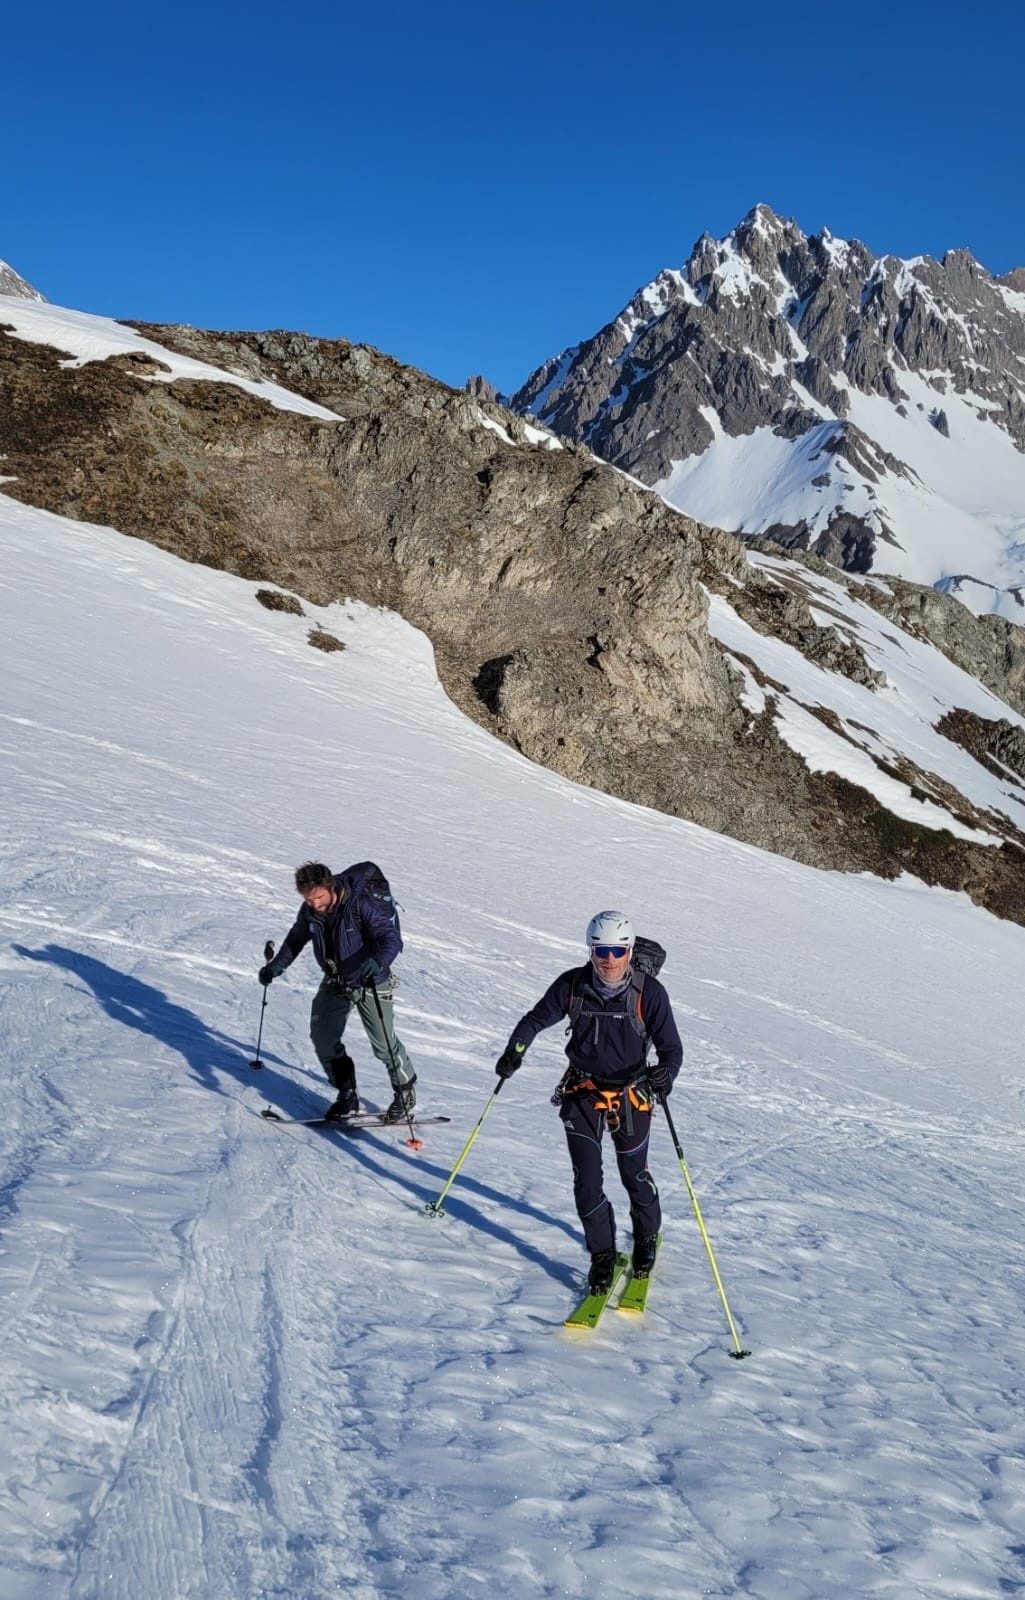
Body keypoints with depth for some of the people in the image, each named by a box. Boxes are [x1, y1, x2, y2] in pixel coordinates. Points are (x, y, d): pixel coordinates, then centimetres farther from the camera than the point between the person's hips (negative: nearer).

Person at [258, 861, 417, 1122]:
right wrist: (276, 966, 3)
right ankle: (347, 1095, 16)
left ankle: (405, 1092, 20)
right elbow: (296, 938, 12)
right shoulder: (309, 911, -9)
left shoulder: (360, 905, -27)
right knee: (323, 1037, 0)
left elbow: (392, 938, -30)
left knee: (383, 1044, -4)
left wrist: (376, 962, -48)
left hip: (370, 983, -6)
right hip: (335, 983, 6)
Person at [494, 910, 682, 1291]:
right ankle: (602, 1254, 20)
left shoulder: (649, 992, -18)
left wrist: (665, 1073, -34)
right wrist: (515, 1049, -15)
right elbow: (537, 1018, 2)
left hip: (630, 1096, -1)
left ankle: (647, 1237, 44)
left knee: (634, 1176, 16)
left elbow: (671, 1046, -13)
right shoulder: (573, 985, -13)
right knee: (587, 1181, -1)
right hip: (583, 1093, 1)